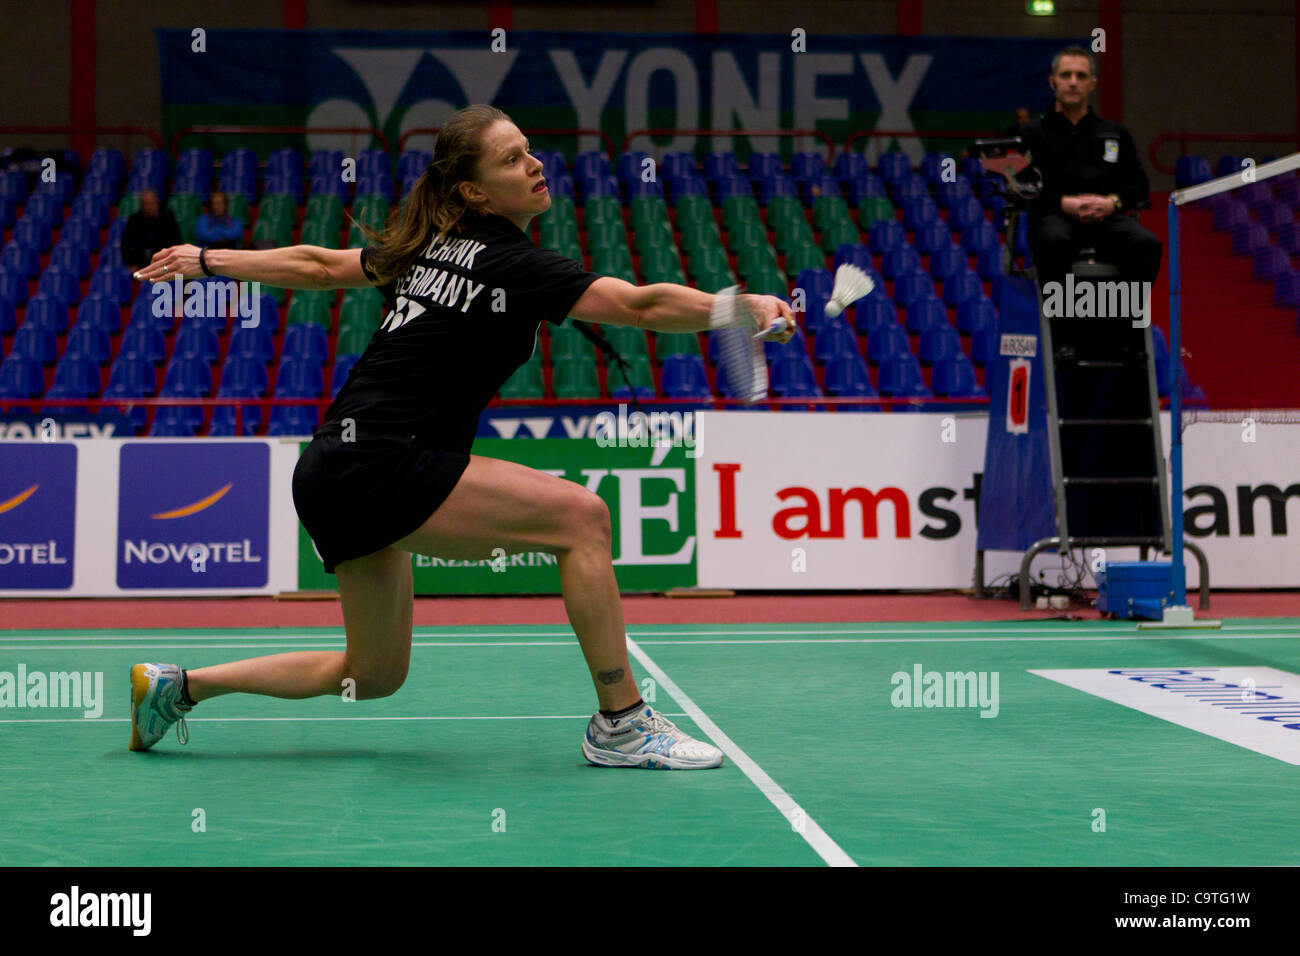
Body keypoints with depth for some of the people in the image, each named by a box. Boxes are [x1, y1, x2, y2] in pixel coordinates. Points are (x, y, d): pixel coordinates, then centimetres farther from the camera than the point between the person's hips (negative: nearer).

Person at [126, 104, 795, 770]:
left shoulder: (431, 248, 15)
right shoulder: (511, 262, -11)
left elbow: (319, 265, 23)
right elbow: (640, 305, -22)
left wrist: (207, 260, 35)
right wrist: (743, 309, -25)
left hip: (332, 477, 10)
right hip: (380, 466, -10)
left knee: (374, 674, 20)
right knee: (580, 516, -15)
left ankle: (179, 685, 27)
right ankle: (620, 724, -10)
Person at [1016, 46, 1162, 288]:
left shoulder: (1115, 133, 26)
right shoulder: (1033, 133, 18)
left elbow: (1140, 184, 19)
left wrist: (1113, 202, -4)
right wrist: (1063, 203, -11)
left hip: (1107, 217, 2)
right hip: (1054, 216, -2)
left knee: (1147, 244, -31)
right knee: (1054, 241, -40)